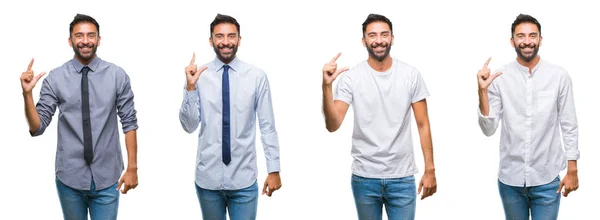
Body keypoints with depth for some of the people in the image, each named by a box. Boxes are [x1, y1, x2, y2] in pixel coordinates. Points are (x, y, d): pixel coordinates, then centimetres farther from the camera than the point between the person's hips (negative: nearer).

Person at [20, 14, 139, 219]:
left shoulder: (117, 75, -4)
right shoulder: (55, 78, -3)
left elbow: (129, 122, -1)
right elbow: (37, 127, -2)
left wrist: (132, 168, -4)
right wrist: (27, 93, -17)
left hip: (106, 178, -1)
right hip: (69, 177, 1)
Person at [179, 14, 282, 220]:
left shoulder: (257, 77, -5)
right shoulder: (198, 75, -3)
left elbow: (268, 126, -1)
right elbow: (189, 126, -5)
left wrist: (274, 169, -1)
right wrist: (190, 87, -17)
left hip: (244, 179, -1)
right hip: (207, 178, 1)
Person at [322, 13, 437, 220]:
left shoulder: (411, 75, -2)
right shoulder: (351, 78, -6)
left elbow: (423, 125, 1)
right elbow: (333, 125, -14)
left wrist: (430, 170, -2)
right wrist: (326, 86, -26)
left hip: (402, 177, 0)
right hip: (364, 177, 0)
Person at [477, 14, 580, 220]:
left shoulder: (559, 76, -5)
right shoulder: (499, 78, -4)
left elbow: (569, 126, 1)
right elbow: (488, 129, -6)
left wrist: (572, 171, 0)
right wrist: (483, 91, -18)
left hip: (546, 179, -1)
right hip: (510, 179, 1)